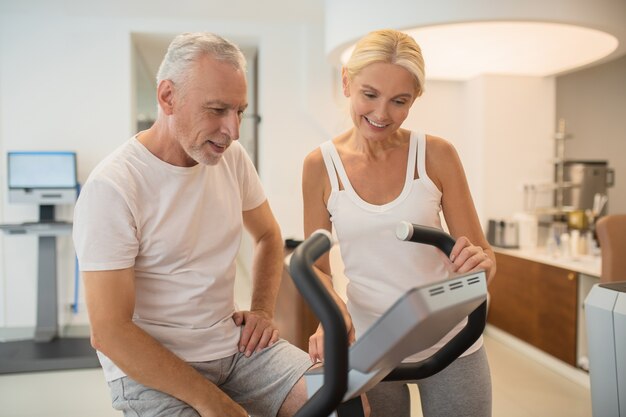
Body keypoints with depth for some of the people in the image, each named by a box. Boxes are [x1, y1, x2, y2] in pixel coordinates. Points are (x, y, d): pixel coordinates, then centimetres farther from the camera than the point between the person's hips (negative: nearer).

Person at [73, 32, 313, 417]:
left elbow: (268, 235, 17)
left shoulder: (232, 156, -1)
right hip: (150, 367, -4)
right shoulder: (112, 187, -18)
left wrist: (263, 310, 3)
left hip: (233, 343, 5)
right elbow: (109, 333, -18)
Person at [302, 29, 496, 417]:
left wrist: (482, 262, -28)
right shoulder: (321, 165, -8)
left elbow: (482, 253, -5)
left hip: (451, 345, 0)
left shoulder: (437, 155, -10)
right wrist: (332, 311, -22)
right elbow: (317, 266, -2)